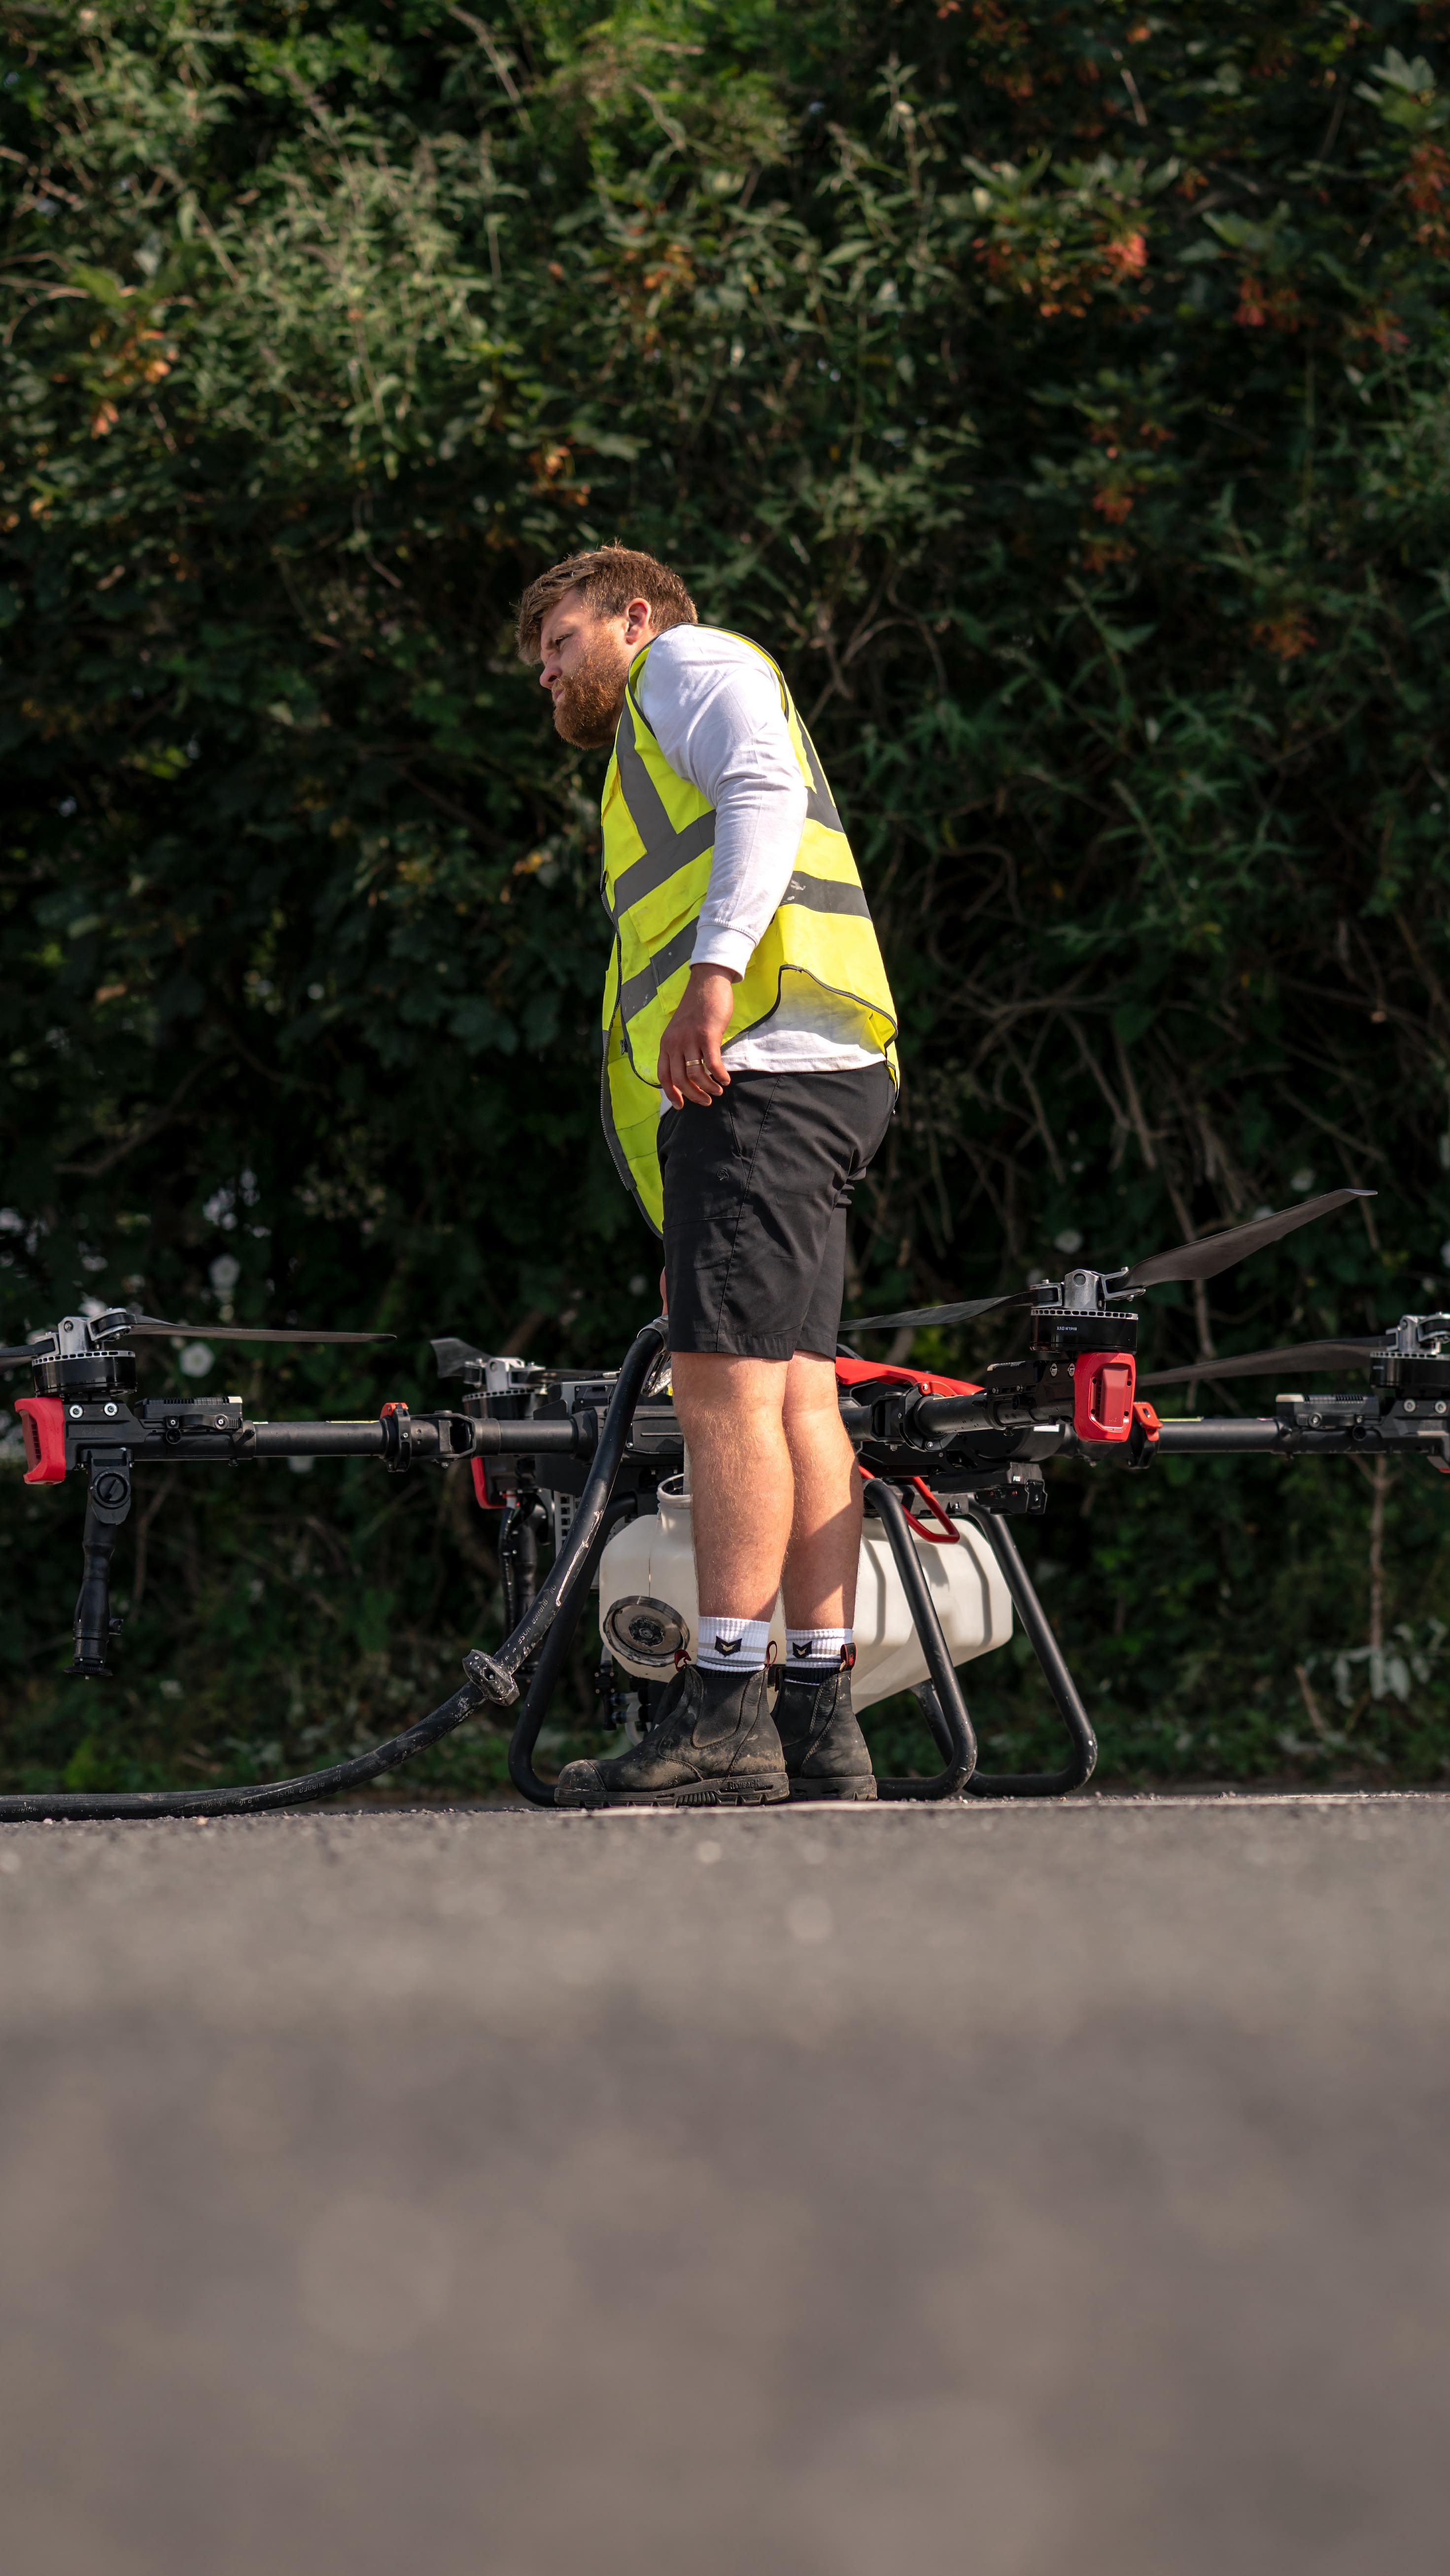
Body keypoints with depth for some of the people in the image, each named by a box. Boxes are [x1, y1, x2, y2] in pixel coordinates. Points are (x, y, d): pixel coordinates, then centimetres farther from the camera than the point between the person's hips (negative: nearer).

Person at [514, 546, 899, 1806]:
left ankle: (727, 1712, -23)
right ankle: (821, 1720, -3)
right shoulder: (656, 755, 36)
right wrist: (687, 1235, 28)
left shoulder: (691, 660, 10)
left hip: (762, 1064, -10)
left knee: (729, 1373, -16)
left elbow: (763, 790, -12)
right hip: (774, 1084, 10)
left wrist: (716, 971, -26)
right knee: (794, 1386, 2)